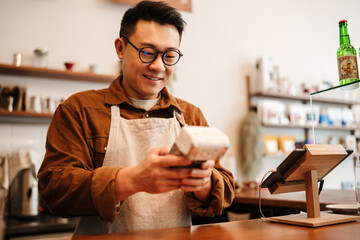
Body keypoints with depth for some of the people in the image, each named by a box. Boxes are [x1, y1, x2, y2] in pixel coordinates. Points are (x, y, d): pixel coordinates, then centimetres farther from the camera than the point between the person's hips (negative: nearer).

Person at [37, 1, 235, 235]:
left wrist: (203, 184, -17)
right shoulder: (79, 109, 2)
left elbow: (226, 190, 6)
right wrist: (133, 179, -23)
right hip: (104, 235, -2)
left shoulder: (192, 116, 10)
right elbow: (54, 186, -8)